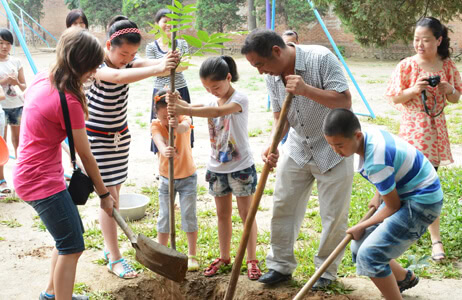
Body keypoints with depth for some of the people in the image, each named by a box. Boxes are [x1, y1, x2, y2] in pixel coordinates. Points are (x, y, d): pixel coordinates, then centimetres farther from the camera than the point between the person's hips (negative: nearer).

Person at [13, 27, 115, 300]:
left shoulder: (42, 79, 1)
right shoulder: (69, 101, -23)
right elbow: (86, 155, -16)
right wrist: (104, 194, -4)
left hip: (30, 173, 9)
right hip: (43, 181, -9)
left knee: (69, 236, 22)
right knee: (72, 247, -3)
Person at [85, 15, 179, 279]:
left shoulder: (126, 61, -5)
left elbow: (143, 64, -27)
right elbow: (117, 76, -45)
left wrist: (166, 61, -51)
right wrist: (158, 69, -58)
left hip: (121, 134, 6)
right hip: (97, 138, -6)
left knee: (115, 193, 12)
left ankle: (110, 247, 28)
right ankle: (115, 259, 5)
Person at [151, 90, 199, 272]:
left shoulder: (184, 120, -15)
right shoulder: (156, 126, -14)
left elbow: (184, 127, -41)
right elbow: (159, 141, -36)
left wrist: (177, 126, -66)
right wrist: (164, 151, -60)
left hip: (187, 177, -1)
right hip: (166, 179, 1)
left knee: (189, 216, 2)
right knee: (164, 217, 9)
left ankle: (192, 255, 15)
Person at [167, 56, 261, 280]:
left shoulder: (240, 99, -16)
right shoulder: (211, 102, 5)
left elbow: (219, 111, -35)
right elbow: (194, 109, -11)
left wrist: (185, 110, -44)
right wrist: (175, 102, -32)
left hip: (241, 167, -6)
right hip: (217, 167, 6)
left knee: (246, 213, 4)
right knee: (222, 213, 15)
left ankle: (252, 259, 14)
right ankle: (224, 257, 27)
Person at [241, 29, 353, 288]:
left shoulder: (321, 58, -22)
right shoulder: (273, 77, -4)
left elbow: (345, 101, -23)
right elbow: (280, 116, 1)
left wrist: (306, 89, -33)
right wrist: (272, 144, -18)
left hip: (333, 148, -5)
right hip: (297, 148, 5)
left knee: (334, 214, 4)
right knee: (283, 206, 7)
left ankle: (326, 270, 21)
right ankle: (281, 265, 22)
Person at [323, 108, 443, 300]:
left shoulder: (375, 162, -31)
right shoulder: (371, 134, -5)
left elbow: (393, 207, -19)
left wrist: (362, 227, -6)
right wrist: (377, 196, 10)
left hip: (422, 204, -9)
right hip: (404, 195, 9)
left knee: (369, 255, -20)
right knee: (359, 250, 14)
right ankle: (405, 278, 40)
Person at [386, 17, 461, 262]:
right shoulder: (407, 66, -8)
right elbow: (394, 99, -4)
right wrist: (414, 89, -20)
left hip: (436, 128, 4)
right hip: (413, 128, -4)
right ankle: (436, 239, 2)